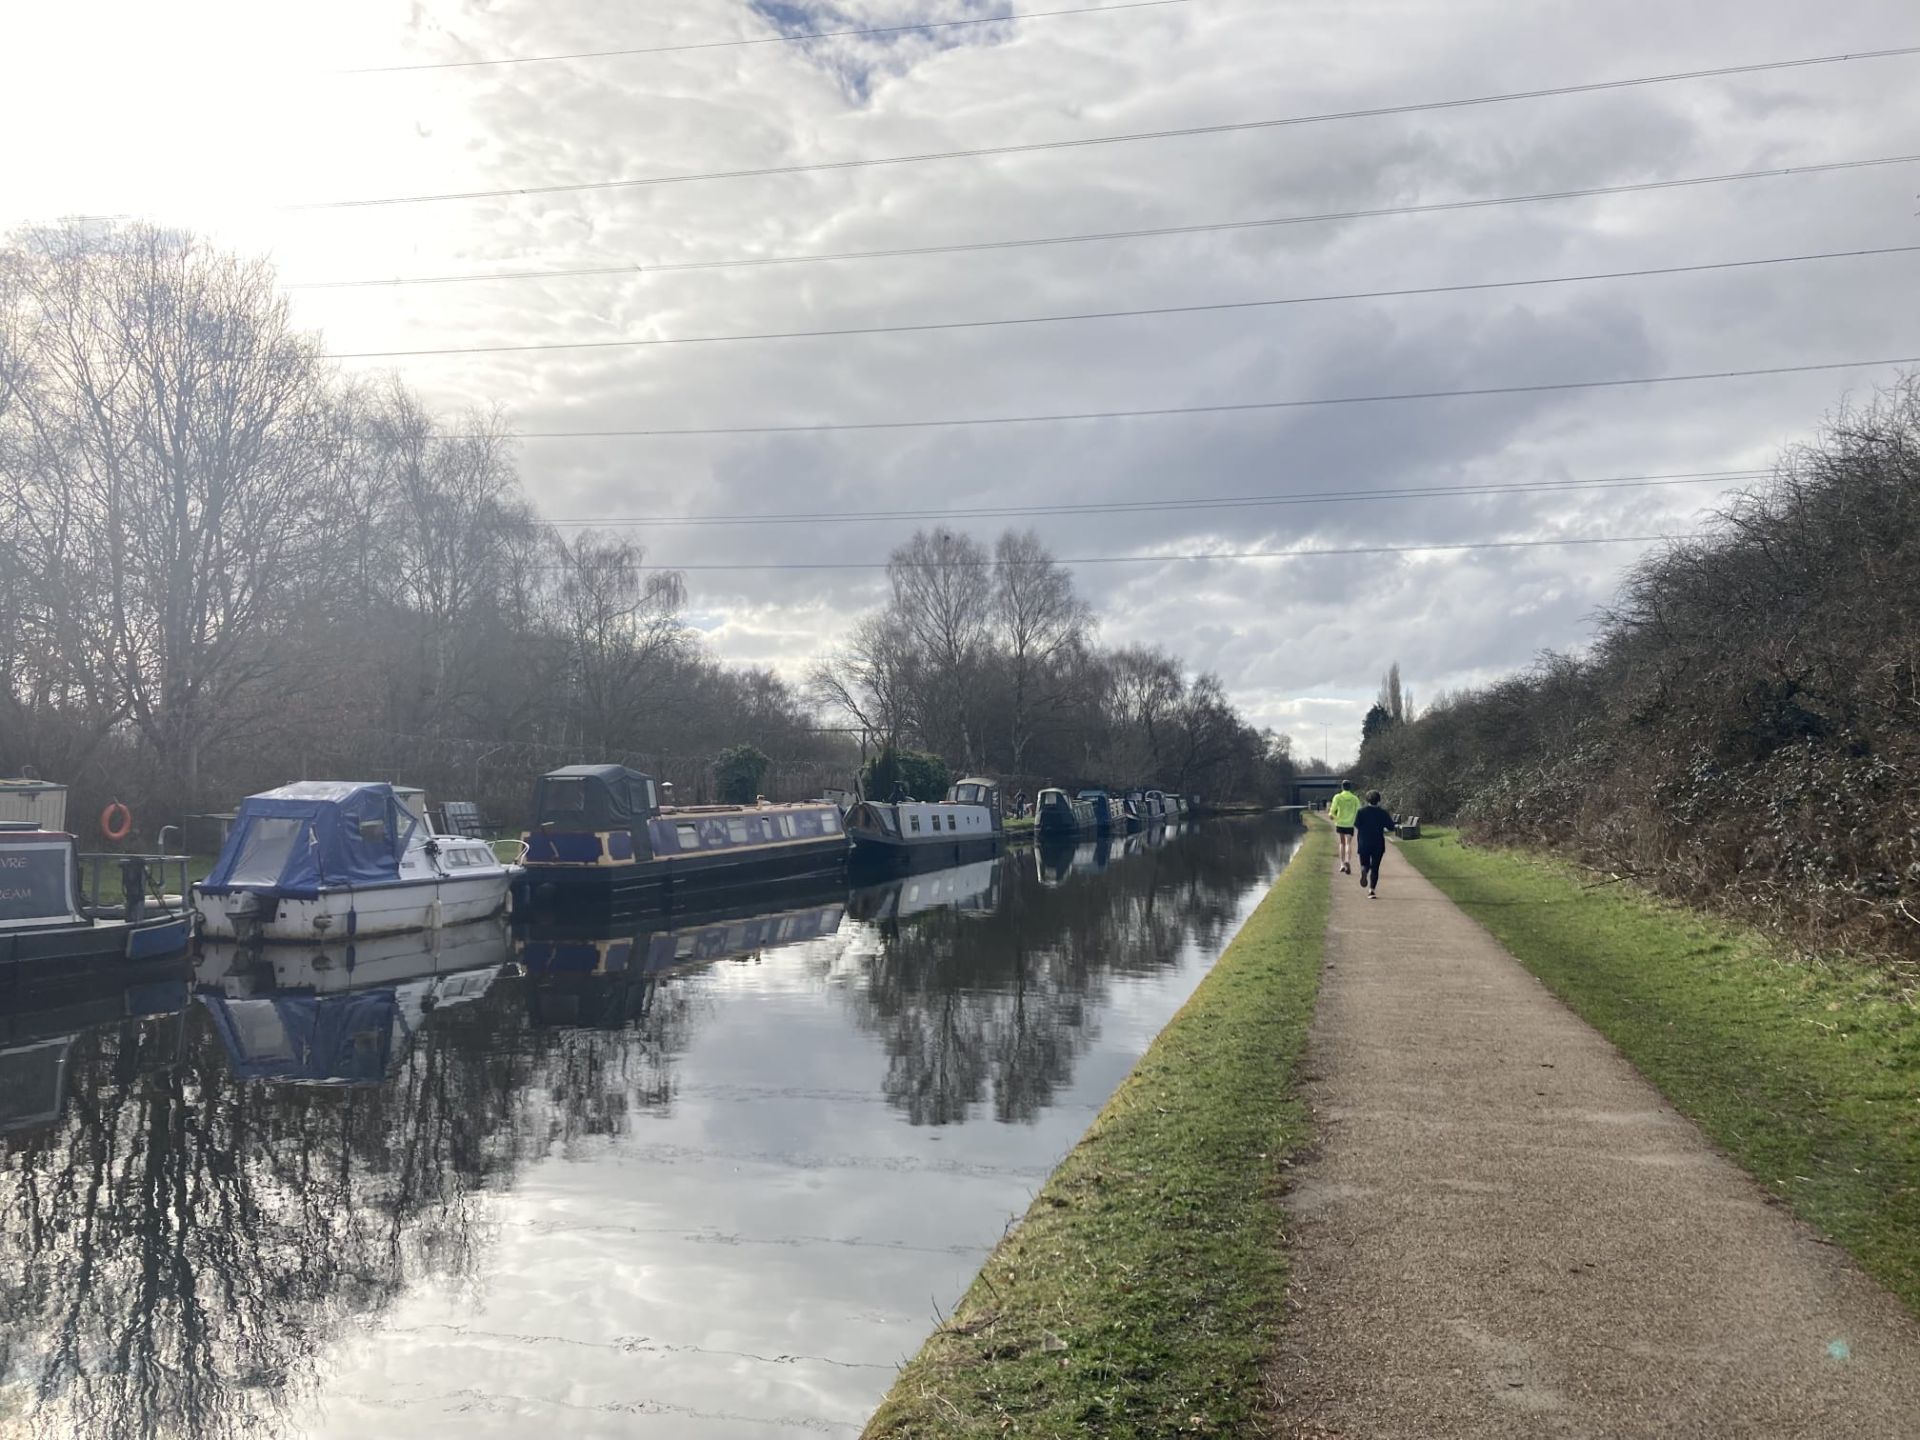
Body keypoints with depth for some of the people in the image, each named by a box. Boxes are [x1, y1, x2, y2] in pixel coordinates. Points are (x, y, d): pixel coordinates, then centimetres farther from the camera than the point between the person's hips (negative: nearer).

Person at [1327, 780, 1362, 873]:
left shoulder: (1338, 797, -4)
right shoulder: (1355, 798, 0)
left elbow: (1332, 810, -10)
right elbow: (1359, 811, 0)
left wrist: (1331, 815, 11)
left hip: (1340, 823, 0)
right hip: (1350, 824, 0)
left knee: (1342, 843, 15)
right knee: (1348, 844, -3)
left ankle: (1342, 864, 14)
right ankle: (1348, 861, -28)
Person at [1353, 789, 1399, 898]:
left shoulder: (1361, 811, -3)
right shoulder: (1383, 813, -2)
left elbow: (1356, 825, -8)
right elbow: (1391, 827, 0)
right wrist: (1397, 827, 21)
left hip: (1363, 844, 0)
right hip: (1378, 844, 0)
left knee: (1364, 864, 14)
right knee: (1374, 868, 6)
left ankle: (1363, 871, -22)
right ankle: (1371, 889, -5)